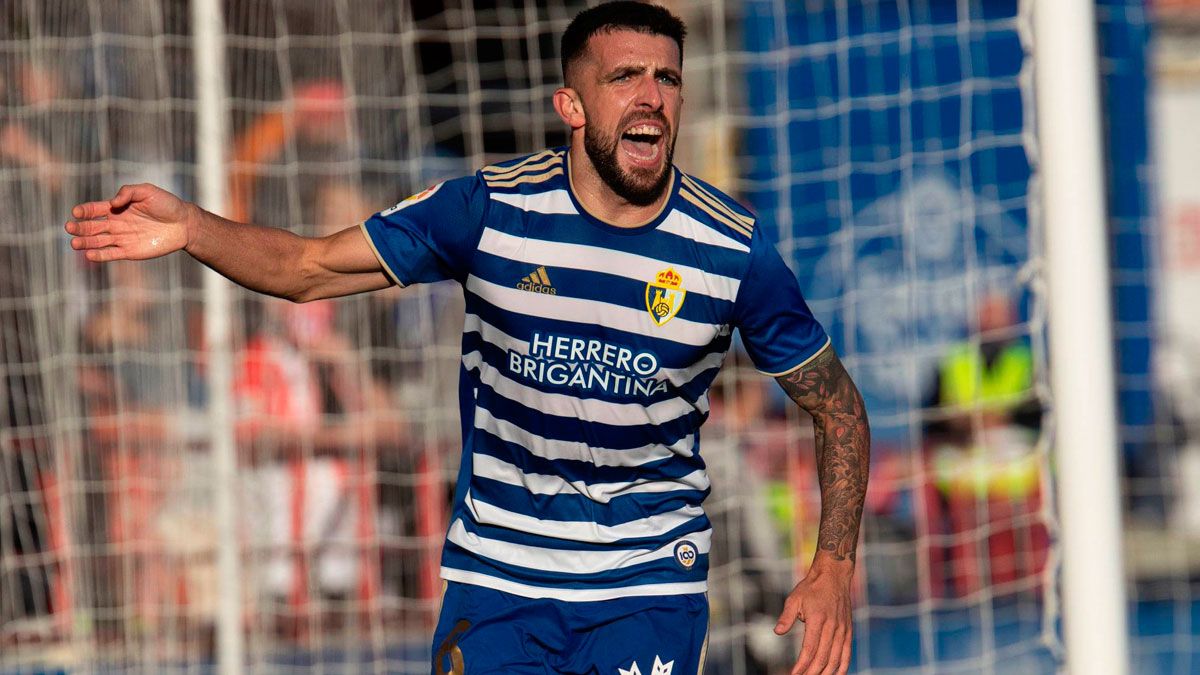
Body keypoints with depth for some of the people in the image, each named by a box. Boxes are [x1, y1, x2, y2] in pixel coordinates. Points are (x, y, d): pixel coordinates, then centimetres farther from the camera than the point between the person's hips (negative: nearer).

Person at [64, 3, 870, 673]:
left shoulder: (733, 251, -10)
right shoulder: (490, 211, -9)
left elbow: (839, 407, 1)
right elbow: (312, 267, -3)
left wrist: (835, 568, -8)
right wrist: (191, 227, -20)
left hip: (650, 580, -1)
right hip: (497, 573, 1)